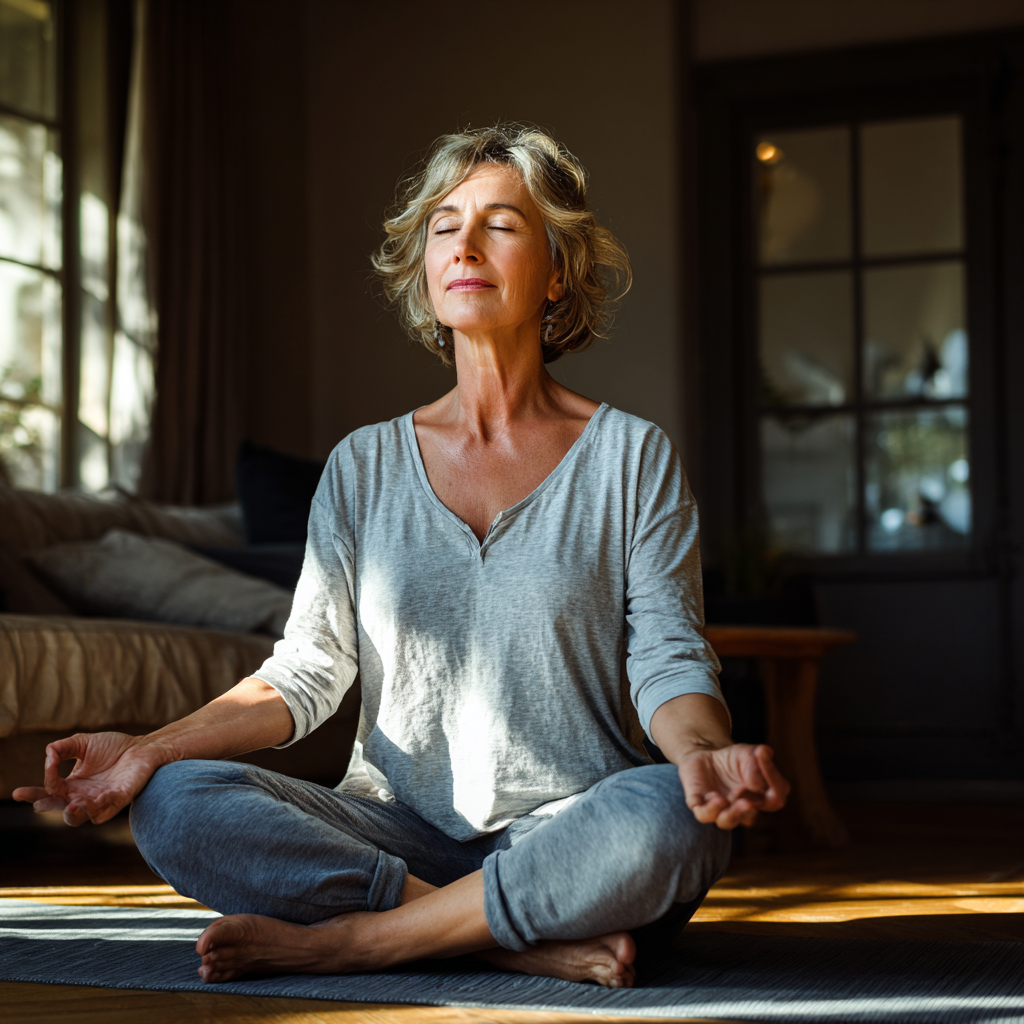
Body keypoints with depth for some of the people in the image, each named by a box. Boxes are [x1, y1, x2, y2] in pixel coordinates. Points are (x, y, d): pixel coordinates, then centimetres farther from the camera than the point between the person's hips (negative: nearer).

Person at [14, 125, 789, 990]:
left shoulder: (632, 457, 4)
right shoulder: (365, 466, 11)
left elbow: (670, 660, -4)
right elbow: (305, 673, 8)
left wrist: (703, 752, -27)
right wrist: (149, 749, -7)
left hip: (569, 832, -2)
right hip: (399, 830, 2)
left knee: (667, 817, -37)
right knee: (175, 804, -23)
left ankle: (331, 940, -22)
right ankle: (528, 941, -24)